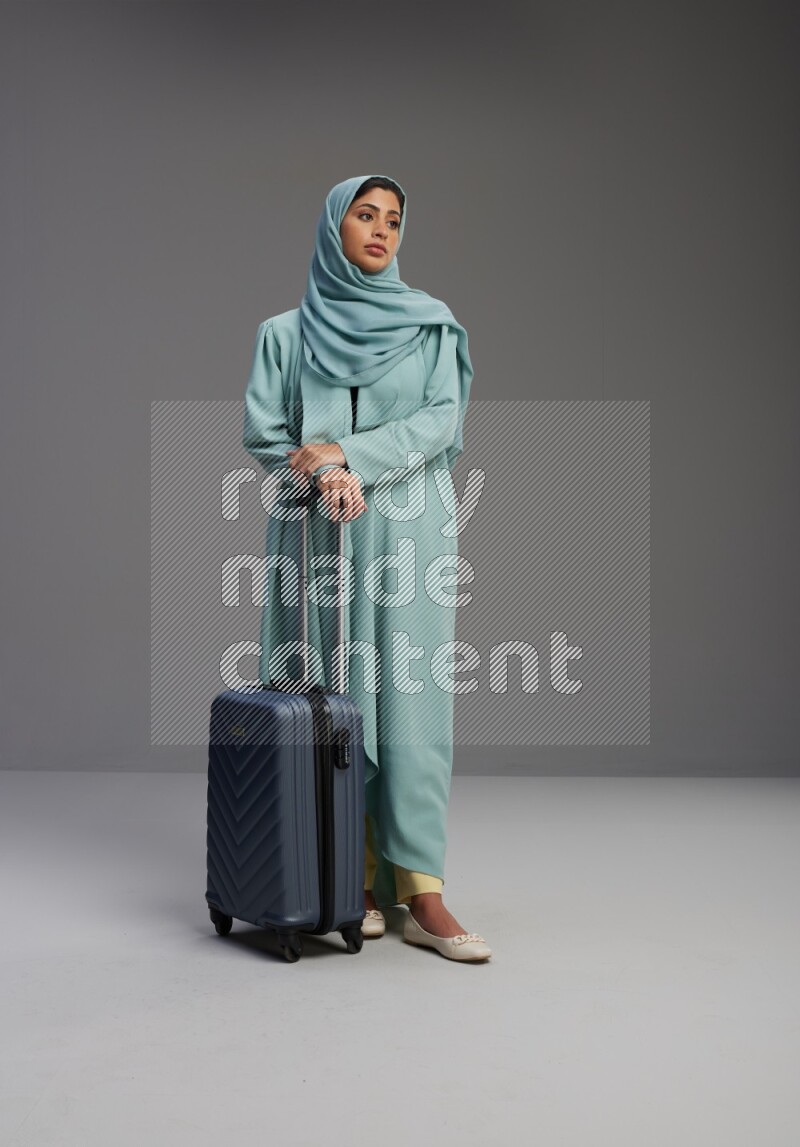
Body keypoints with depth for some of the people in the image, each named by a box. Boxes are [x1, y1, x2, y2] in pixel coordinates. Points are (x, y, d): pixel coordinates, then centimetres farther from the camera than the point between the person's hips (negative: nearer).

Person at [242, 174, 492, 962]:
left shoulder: (431, 325, 9)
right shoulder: (284, 334, 10)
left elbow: (440, 422, -3)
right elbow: (262, 436, 2)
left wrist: (346, 453, -13)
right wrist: (325, 476, -16)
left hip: (407, 533, 0)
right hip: (318, 536, 1)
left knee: (410, 700, -6)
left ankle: (421, 894, -6)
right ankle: (352, 878, 6)